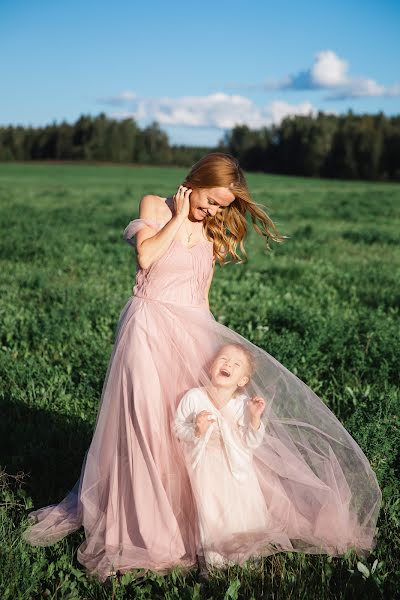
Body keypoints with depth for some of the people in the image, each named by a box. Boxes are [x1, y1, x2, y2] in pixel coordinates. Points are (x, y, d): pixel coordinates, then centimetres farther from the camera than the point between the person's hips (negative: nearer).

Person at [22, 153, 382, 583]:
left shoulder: (212, 233, 15)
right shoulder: (154, 206, 1)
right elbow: (145, 256, -18)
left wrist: (209, 340, 13)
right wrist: (179, 217, -8)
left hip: (193, 331, 5)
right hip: (150, 328, -4)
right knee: (146, 424, -3)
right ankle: (144, 522, 11)